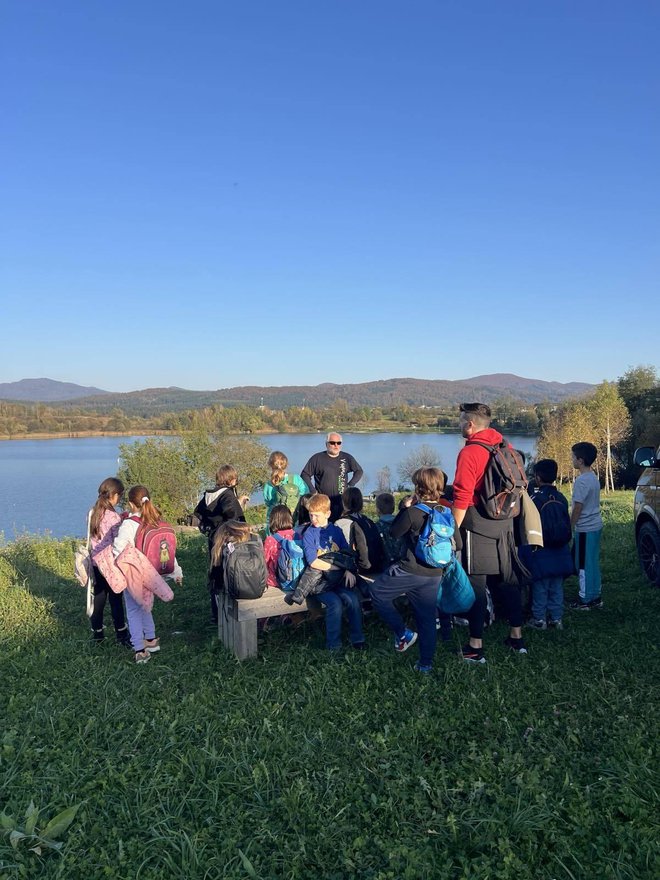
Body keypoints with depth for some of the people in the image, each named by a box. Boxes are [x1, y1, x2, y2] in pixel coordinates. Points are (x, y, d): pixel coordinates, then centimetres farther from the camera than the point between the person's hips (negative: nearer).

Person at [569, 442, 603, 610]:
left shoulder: (581, 481, -20)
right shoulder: (593, 478, 9)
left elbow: (578, 507, -19)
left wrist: (569, 527, -9)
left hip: (585, 528, -9)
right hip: (596, 525, 9)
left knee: (584, 565, 0)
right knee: (593, 563, 16)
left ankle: (585, 600, 8)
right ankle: (595, 596, 24)